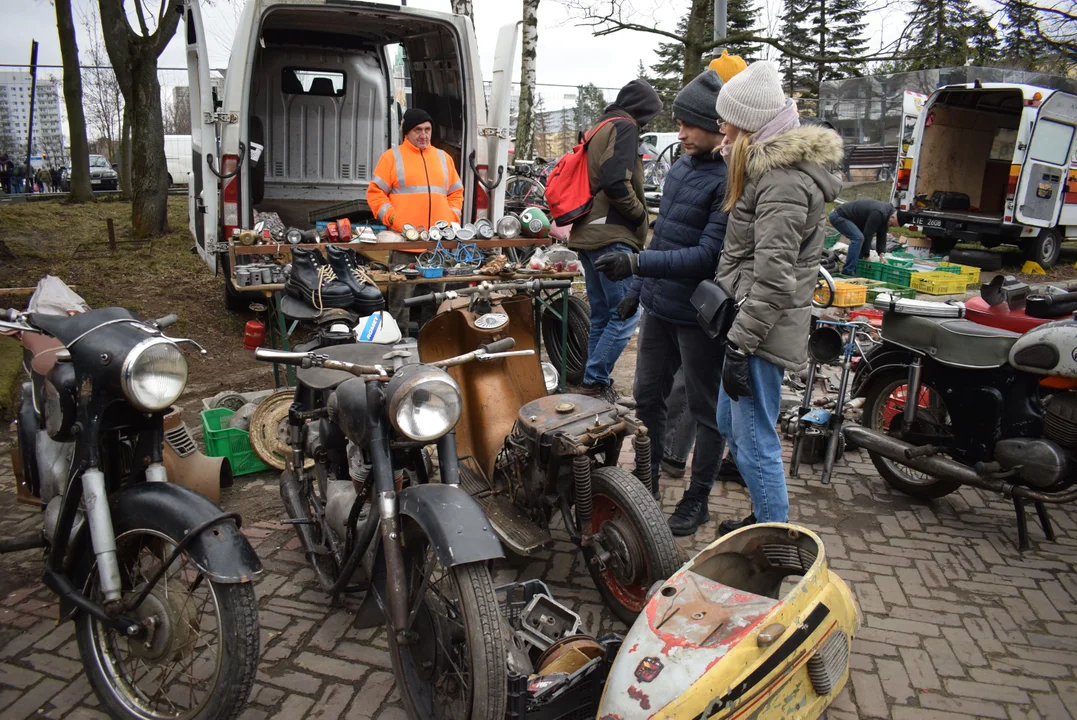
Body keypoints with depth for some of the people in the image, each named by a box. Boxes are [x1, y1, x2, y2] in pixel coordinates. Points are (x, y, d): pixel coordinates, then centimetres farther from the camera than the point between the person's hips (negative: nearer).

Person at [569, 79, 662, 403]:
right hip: (612, 236, -10)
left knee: (601, 315, 12)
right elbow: (616, 182, -21)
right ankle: (595, 381, -9)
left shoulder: (599, 129, 23)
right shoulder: (624, 127, -7)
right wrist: (640, 213, -7)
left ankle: (595, 385, 16)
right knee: (626, 314, -9)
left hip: (588, 233, 10)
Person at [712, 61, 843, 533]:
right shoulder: (771, 167, 15)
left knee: (754, 440, -2)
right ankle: (764, 518, 36)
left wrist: (740, 344, -23)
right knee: (730, 425, 21)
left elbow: (773, 276, -24)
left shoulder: (783, 180, -18)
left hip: (762, 326, -11)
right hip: (747, 318, 11)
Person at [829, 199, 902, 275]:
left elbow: (882, 235, 7)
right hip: (838, 216, -10)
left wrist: (882, 254, -3)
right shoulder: (878, 213, -26)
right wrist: (866, 255, -11)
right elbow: (867, 234, -21)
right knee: (858, 237, -22)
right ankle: (848, 271, -20)